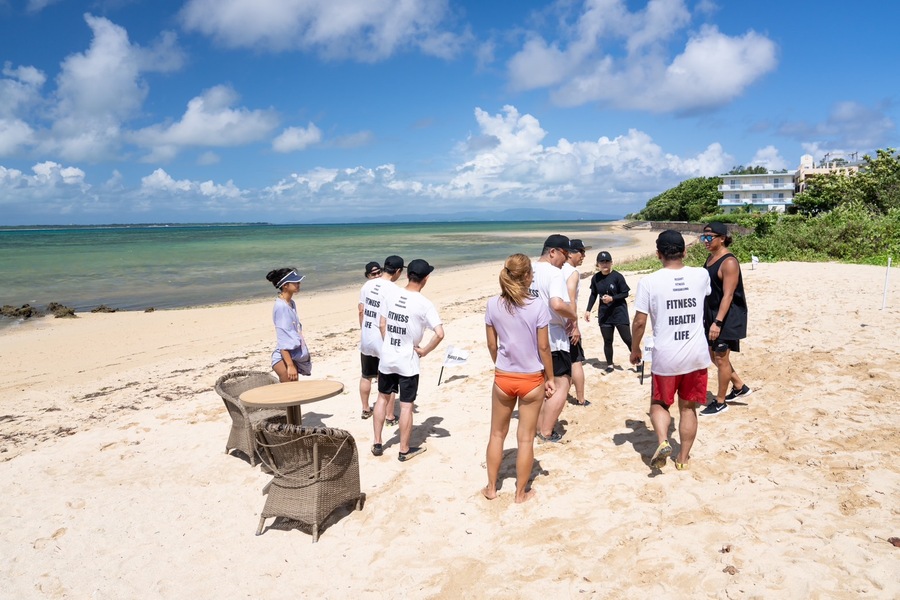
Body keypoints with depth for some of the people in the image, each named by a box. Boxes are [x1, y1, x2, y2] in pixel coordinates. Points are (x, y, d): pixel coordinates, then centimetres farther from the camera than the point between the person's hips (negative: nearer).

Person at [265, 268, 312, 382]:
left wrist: (305, 354, 19)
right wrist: (290, 365, -22)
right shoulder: (281, 306, -17)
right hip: (283, 358, -9)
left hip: (294, 356, 9)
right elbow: (283, 339, -20)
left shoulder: (291, 304, 10)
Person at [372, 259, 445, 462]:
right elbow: (439, 333, -24)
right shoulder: (424, 304, -16)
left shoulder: (391, 296, -2)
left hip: (387, 358, 4)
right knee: (406, 405, 6)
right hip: (408, 361, -4)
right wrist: (424, 351, -10)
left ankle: (377, 444, 27)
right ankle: (404, 450, 18)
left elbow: (382, 326, 5)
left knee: (382, 397, 21)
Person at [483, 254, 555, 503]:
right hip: (532, 380, -2)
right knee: (526, 438, 10)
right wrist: (549, 378, 3)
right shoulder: (537, 306, -15)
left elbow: (492, 344, 1)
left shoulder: (493, 305, -7)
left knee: (497, 434, 18)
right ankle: (521, 493, 22)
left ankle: (491, 488, 28)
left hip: (503, 378, 2)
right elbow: (543, 347, -10)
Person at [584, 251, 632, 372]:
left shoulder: (617, 276, -11)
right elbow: (593, 294, 12)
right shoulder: (595, 278, 1)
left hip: (619, 312, -3)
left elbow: (625, 293, -7)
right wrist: (588, 310, 7)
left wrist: (612, 298, -20)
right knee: (607, 341, 9)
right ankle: (609, 365, 21)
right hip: (604, 313, 3)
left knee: (627, 339, -1)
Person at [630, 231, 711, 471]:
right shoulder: (701, 275, -2)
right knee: (688, 407, 15)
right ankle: (683, 458, 23)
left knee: (659, 403, 19)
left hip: (665, 357, -2)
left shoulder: (649, 282, -13)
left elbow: (639, 322, -10)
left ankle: (662, 442, -3)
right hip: (696, 356, 3)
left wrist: (635, 349, 7)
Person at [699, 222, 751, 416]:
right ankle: (740, 387, 33)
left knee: (721, 358, 0)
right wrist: (708, 318, 18)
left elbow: (728, 295, -22)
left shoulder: (729, 262, -18)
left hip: (728, 317, -9)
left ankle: (720, 402, 12)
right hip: (711, 315, 9)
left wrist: (718, 322, -26)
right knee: (713, 355, 17)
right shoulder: (710, 258, 9)